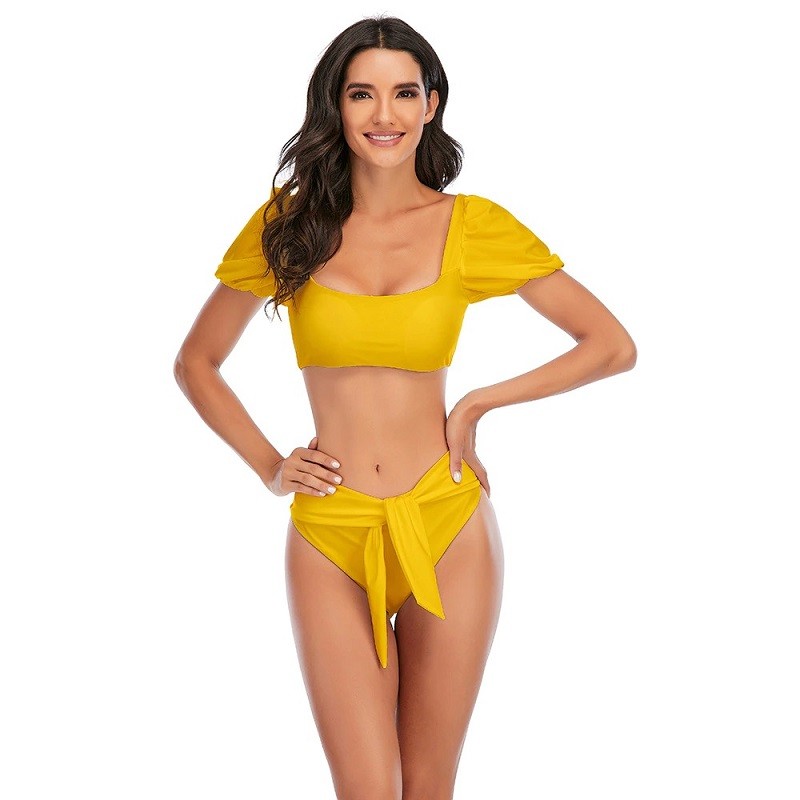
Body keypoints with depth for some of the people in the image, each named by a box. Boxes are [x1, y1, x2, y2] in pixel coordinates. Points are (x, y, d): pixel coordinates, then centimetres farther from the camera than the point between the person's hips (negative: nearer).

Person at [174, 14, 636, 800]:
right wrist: (268, 466, 2)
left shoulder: (473, 226, -1)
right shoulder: (288, 224, 2)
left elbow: (613, 346, 3)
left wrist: (477, 404, -1)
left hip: (447, 529, 0)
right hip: (329, 537, 0)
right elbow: (196, 363, 13)